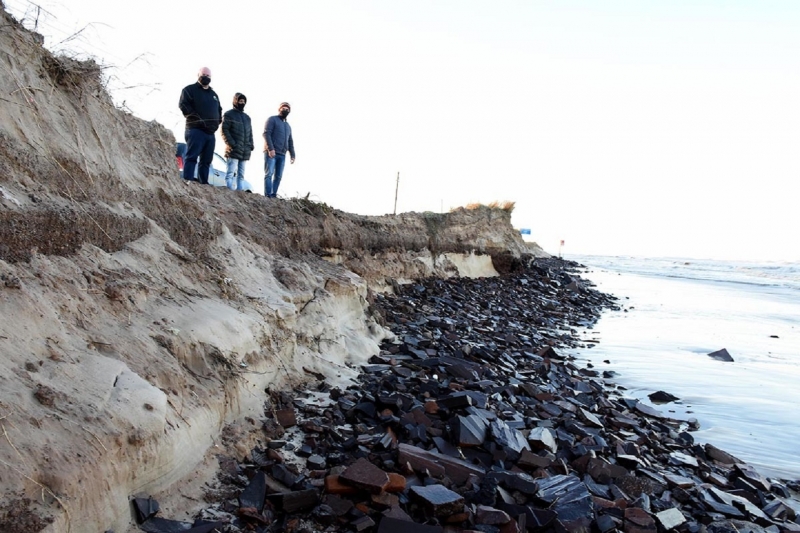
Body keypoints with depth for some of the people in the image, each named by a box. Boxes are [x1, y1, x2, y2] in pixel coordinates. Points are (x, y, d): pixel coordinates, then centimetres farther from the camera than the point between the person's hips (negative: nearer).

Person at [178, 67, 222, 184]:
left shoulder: (214, 94, 26)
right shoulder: (190, 89, 5)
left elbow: (219, 110, 33)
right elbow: (183, 105, -8)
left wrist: (217, 122, 13)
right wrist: (197, 119, -15)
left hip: (210, 132, 7)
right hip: (195, 130, -7)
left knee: (206, 160, 6)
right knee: (191, 157, -13)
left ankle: (203, 182, 8)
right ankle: (188, 180, -19)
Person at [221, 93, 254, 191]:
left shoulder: (247, 117, 22)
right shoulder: (229, 114, 2)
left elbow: (250, 133, 24)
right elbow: (224, 131, -6)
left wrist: (251, 146, 10)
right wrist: (231, 144, -16)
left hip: (245, 151, 7)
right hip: (233, 150, -7)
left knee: (241, 175, 7)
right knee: (230, 173, -13)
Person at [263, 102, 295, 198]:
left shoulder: (288, 126, 27)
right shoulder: (272, 119, 5)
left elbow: (290, 142, 25)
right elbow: (266, 134, -7)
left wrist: (292, 155, 12)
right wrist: (270, 148, -19)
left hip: (282, 155, 7)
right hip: (271, 152, -6)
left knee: (278, 176, -1)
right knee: (269, 174, -12)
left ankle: (273, 195, -1)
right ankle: (268, 195, -18)